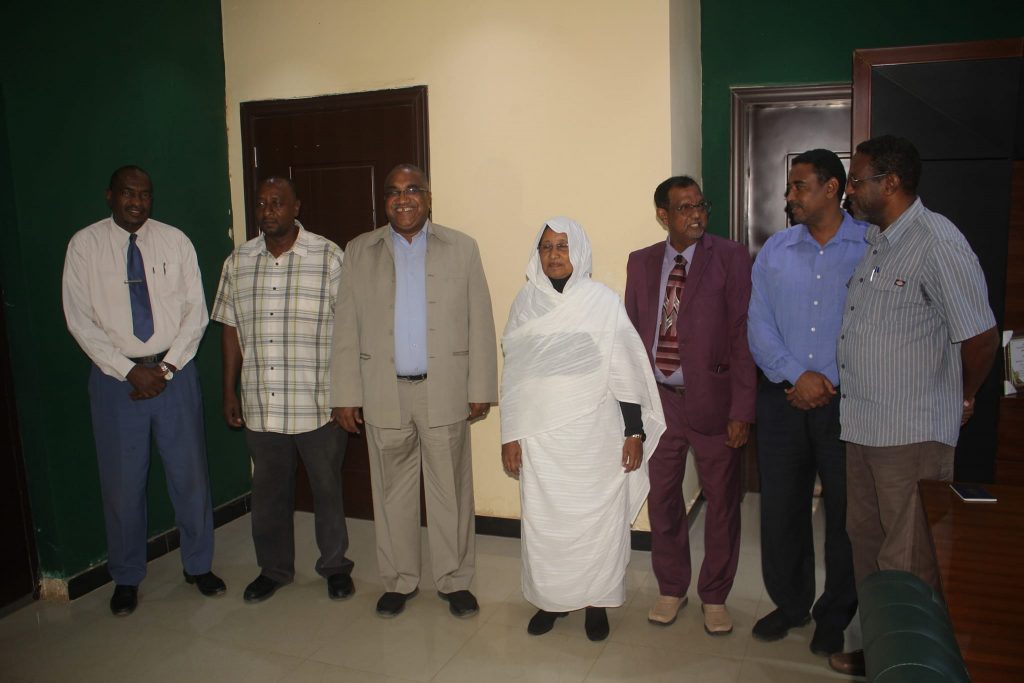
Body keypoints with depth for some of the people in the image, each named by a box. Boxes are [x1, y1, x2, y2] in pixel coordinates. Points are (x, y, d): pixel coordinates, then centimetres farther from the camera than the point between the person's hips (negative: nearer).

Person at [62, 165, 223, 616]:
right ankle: (126, 578, 27)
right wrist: (131, 371, -12)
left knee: (190, 474, 8)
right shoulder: (85, 245, -1)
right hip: (115, 377, -1)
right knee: (122, 483, 8)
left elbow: (196, 310, 0)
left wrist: (166, 367, -9)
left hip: (174, 372, 1)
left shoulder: (175, 241, 1)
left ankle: (198, 565, 27)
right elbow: (80, 320, -4)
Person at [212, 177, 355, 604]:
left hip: (319, 404, -3)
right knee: (268, 491, 16)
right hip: (260, 405, 4)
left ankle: (335, 565, 30)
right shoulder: (238, 262, 7)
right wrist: (229, 391, 10)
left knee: (327, 489, 10)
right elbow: (231, 329, 11)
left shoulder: (328, 257, -5)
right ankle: (273, 569, 34)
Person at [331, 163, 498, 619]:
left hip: (445, 391, -1)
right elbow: (346, 329, 5)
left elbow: (480, 323, 1)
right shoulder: (360, 252, 6)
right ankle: (399, 581, 28)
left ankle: (454, 581, 25)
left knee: (451, 490, 8)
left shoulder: (461, 248, 3)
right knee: (391, 492, 11)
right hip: (384, 393, 1)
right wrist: (345, 395, 1)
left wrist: (481, 389, -3)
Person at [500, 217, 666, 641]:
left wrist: (635, 433, -4)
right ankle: (551, 599, 28)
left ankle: (596, 602, 25)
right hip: (540, 437, 2)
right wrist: (509, 436, 5)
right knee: (543, 522, 8)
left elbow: (626, 372, -1)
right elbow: (513, 375, 6)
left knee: (597, 519, 6)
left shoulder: (604, 302, -2)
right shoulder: (526, 303, 4)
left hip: (595, 436, -2)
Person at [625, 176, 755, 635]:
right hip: (657, 398, 3)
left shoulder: (730, 258, -6)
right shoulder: (641, 263, 5)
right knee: (662, 500, 14)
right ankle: (671, 588, 34)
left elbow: (742, 336, -10)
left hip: (712, 399, -3)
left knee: (721, 503, 10)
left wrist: (741, 410, -13)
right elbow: (632, 334, 8)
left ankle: (714, 597, 30)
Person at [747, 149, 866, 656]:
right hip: (783, 400, 3)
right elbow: (758, 325, 2)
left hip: (845, 401, -3)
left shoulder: (872, 248, -3)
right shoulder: (774, 250, 7)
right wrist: (797, 376, -10)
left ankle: (835, 618, 27)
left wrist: (826, 382, -10)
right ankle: (789, 603, 30)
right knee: (780, 508, 10)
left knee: (845, 514, 8)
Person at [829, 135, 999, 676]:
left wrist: (961, 402, -1)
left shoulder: (936, 242, -15)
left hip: (911, 433, -9)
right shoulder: (871, 241, 11)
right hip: (861, 426, 9)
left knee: (907, 561, 4)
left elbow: (980, 337, -14)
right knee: (866, 540, 19)